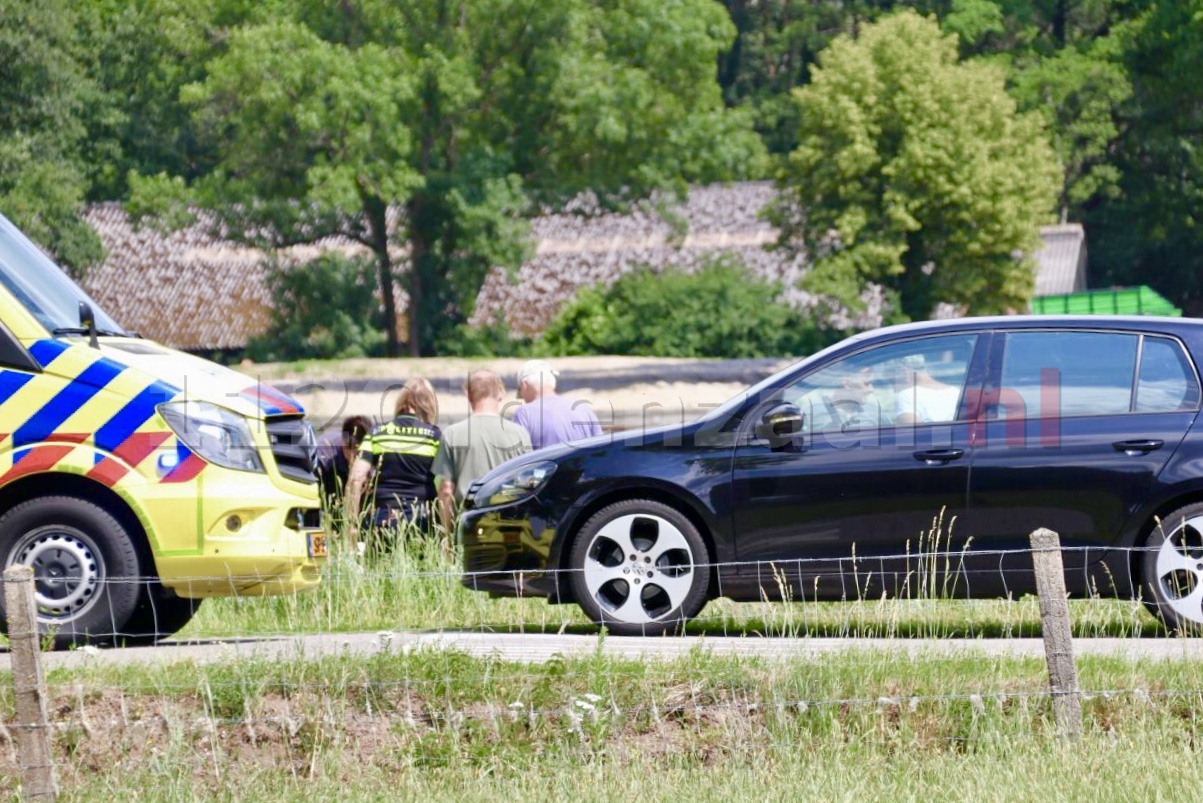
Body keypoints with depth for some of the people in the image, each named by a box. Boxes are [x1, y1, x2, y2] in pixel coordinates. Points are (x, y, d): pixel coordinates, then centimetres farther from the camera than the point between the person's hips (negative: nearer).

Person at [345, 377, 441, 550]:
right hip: (422, 519, -2)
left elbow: (356, 479, -1)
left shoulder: (378, 433, 7)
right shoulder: (434, 436, 1)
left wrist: (352, 523, 2)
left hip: (385, 518, 2)